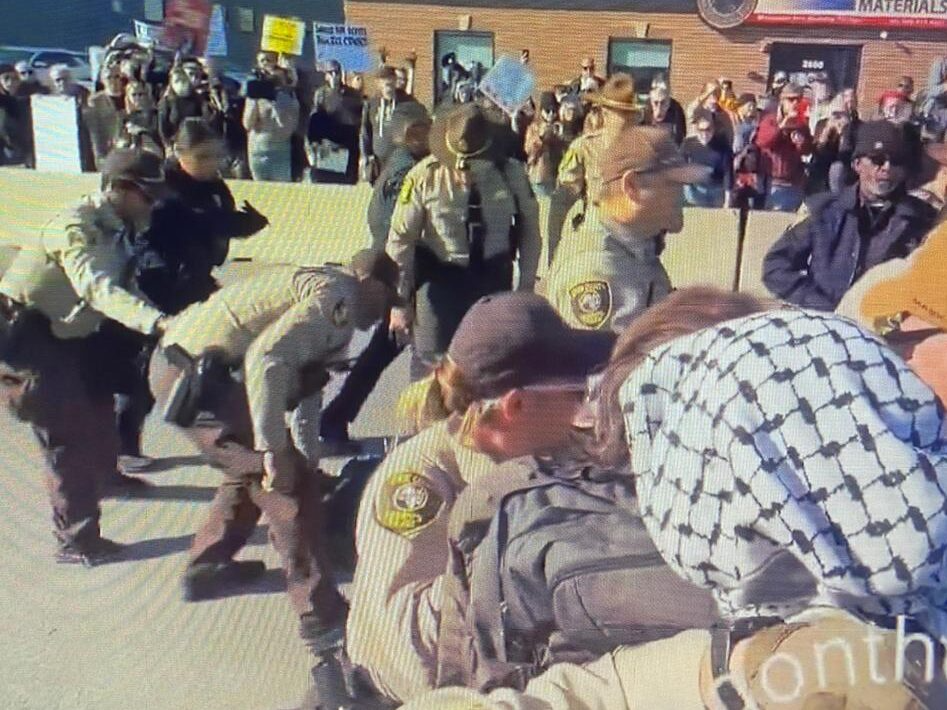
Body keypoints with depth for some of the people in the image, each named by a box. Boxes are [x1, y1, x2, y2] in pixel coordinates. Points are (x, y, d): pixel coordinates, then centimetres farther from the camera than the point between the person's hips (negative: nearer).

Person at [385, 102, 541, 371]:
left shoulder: (511, 174, -12)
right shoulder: (424, 175, -16)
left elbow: (529, 230, 3)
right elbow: (400, 239, -8)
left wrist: (527, 288, 4)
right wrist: (399, 302, -5)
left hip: (493, 276, 2)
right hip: (439, 273, -1)